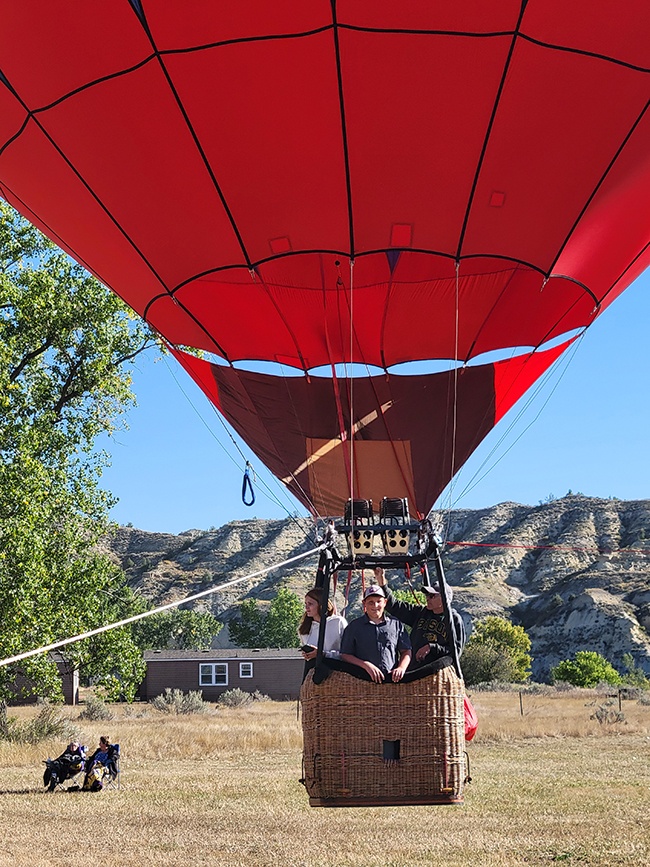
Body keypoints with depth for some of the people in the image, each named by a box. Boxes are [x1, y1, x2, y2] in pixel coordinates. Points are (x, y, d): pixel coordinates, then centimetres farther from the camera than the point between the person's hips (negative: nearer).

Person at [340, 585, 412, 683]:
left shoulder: (396, 624, 18)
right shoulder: (354, 626, 14)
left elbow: (406, 651, 21)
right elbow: (345, 655, 9)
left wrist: (401, 668, 0)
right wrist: (366, 665, -6)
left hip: (392, 680, 1)